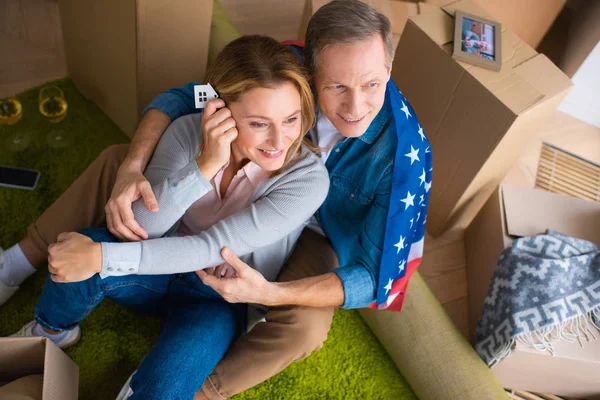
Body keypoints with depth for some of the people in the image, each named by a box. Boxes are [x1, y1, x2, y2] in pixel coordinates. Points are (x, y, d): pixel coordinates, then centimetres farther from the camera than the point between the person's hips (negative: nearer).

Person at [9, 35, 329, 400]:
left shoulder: (308, 178, -26)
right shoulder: (189, 131, -17)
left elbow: (214, 248, -29)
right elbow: (142, 227, -21)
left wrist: (101, 258, -30)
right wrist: (206, 164, -35)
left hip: (221, 299, -2)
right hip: (165, 265, 3)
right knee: (85, 244, -27)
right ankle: (52, 332, 5)